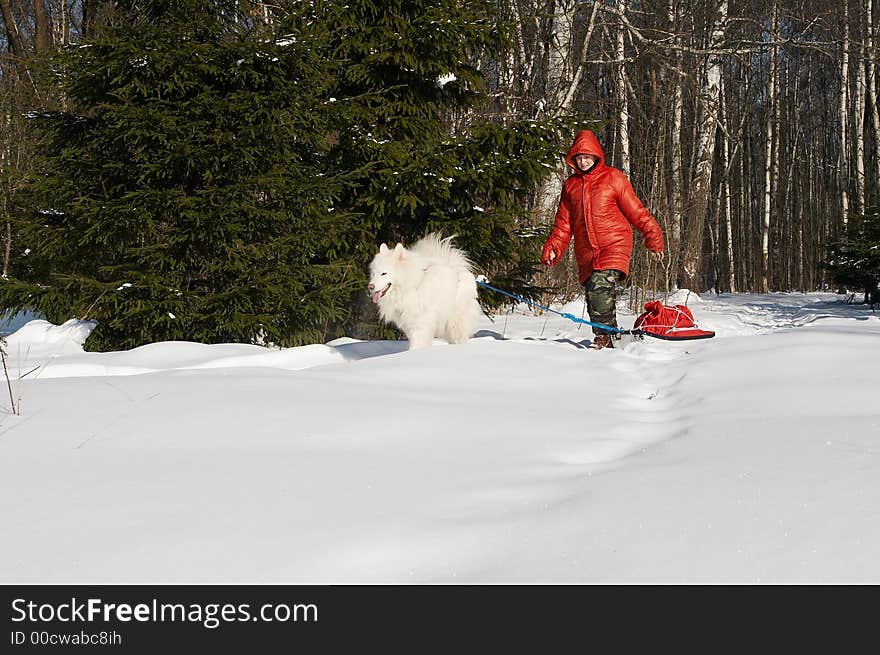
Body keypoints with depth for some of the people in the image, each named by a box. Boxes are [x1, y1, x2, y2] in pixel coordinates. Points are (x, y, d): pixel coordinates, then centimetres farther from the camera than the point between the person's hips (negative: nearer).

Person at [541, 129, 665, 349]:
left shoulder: (613, 178, 3)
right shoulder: (571, 184, 15)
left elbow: (636, 211, 3)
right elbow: (563, 224, 19)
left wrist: (653, 239, 1)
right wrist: (553, 249, 7)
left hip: (614, 246, -5)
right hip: (586, 253, 5)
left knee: (601, 286, -24)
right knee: (593, 295, 3)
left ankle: (603, 336, -16)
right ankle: (606, 342, 13)